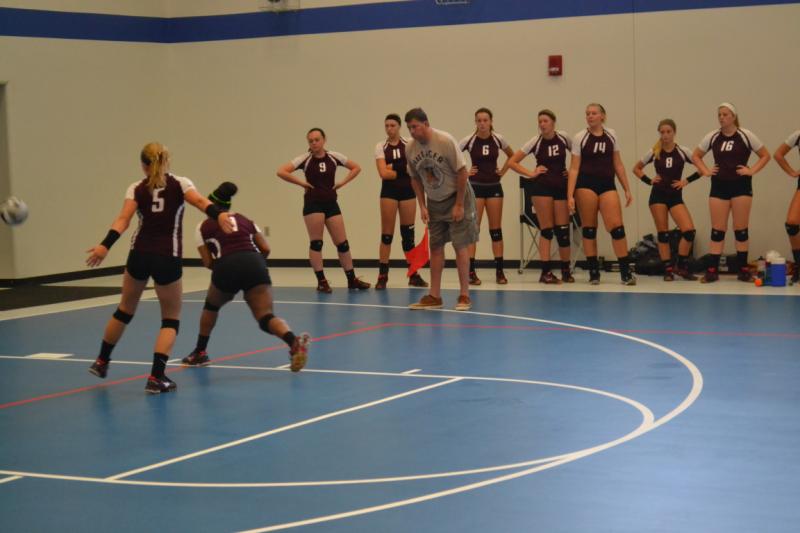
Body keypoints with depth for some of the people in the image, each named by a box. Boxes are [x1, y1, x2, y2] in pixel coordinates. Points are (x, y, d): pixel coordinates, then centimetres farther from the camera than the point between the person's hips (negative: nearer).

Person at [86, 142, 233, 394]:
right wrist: (219, 214, -33)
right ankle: (156, 377, -5)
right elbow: (200, 202, -16)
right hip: (167, 258, -3)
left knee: (125, 310, 24)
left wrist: (105, 246, -18)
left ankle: (102, 362, 39)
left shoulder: (136, 189, 8)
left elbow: (123, 219, -8)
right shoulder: (180, 184, 5)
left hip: (139, 254, 3)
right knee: (171, 319, 10)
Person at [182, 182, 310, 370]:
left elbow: (208, 262, 13)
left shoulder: (203, 227, 20)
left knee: (211, 306, 29)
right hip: (255, 265, 2)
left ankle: (199, 353, 39)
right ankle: (294, 341, -37)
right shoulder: (245, 220, 28)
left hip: (226, 268, -2)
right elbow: (266, 249, 21)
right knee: (265, 318, -6)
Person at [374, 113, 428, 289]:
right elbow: (383, 173, -10)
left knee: (408, 233, 5)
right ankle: (382, 276, 2)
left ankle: (413, 275, 13)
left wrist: (393, 167, -13)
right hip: (389, 191, -1)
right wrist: (404, 171, -6)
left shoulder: (409, 144, 3)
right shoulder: (380, 147, 1)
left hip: (407, 191, 1)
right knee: (387, 234, -2)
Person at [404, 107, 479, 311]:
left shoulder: (445, 141, -21)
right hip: (434, 202, 5)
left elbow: (462, 172, -18)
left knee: (460, 245, -7)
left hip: (456, 198, -5)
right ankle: (434, 296, 10)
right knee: (435, 246, 5)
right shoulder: (410, 148, -6)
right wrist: (422, 206, -1)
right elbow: (415, 178, 7)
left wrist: (459, 205, -18)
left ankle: (464, 296, -2)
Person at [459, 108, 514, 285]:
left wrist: (503, 170, 5)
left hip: (494, 186, 2)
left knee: (496, 229, 4)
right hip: (475, 187, -2)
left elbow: (512, 155, 17)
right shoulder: (469, 140, -7)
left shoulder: (498, 139, -1)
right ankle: (471, 272, -3)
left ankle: (499, 271, 8)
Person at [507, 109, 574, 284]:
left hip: (561, 185, 2)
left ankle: (566, 270, 14)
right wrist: (530, 173, -8)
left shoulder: (564, 138, 0)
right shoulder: (535, 142, -3)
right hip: (541, 186, -2)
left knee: (563, 229, 1)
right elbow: (512, 162, -3)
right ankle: (546, 272, 0)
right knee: (546, 230, -3)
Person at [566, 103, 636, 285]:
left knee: (617, 227, -9)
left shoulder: (611, 135, 9)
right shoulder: (580, 138, 2)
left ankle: (626, 272, -6)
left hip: (607, 185, 2)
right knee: (589, 228, 2)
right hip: (586, 185, -1)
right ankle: (593, 272, 9)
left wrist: (627, 189, 11)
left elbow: (618, 164, 15)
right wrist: (570, 196, -9)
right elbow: (574, 168, -1)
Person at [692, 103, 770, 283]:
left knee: (741, 229, 1)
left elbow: (765, 155, 3)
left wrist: (752, 170, -8)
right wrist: (705, 171, 2)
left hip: (741, 186, -2)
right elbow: (696, 156, 15)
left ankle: (743, 269, 9)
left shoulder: (746, 136, -4)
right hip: (719, 186, 2)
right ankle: (712, 270, 2)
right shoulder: (712, 137, 4)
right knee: (717, 230, 1)